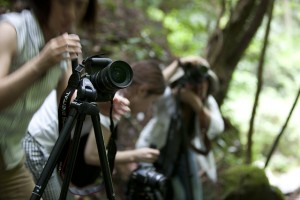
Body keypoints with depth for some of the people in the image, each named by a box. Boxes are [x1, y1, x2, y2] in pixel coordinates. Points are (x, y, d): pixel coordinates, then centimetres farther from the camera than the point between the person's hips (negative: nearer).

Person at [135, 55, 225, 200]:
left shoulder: (208, 102, -15)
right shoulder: (167, 97, -28)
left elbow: (216, 128, -29)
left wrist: (197, 105, -42)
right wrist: (178, 63, -50)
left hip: (185, 154, 4)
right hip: (156, 151, -4)